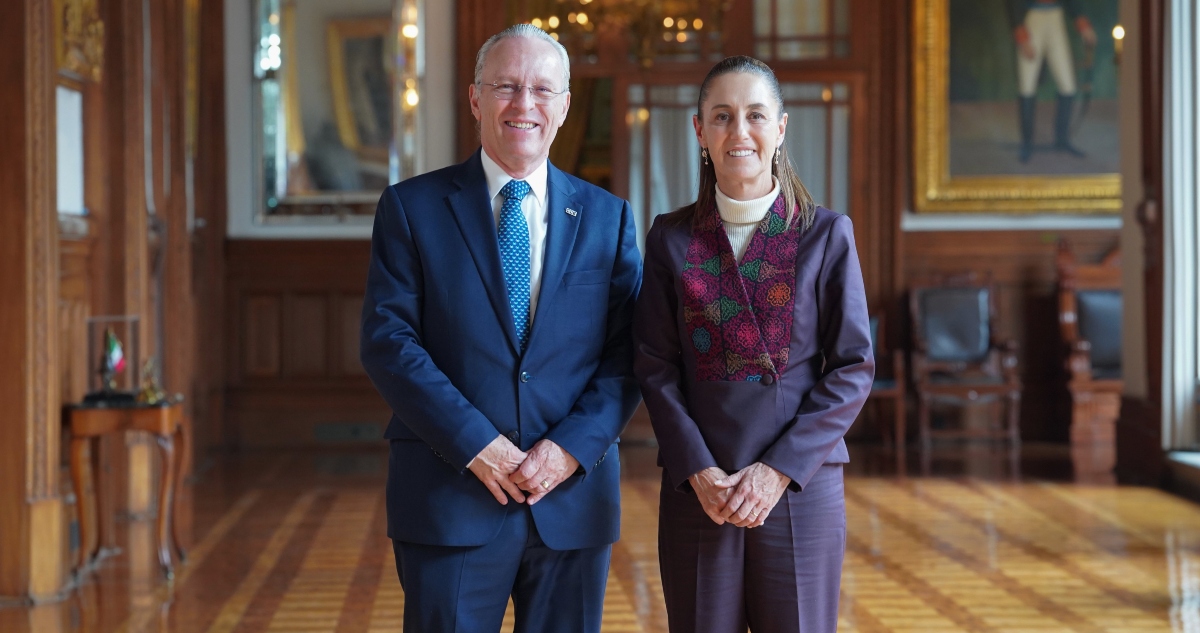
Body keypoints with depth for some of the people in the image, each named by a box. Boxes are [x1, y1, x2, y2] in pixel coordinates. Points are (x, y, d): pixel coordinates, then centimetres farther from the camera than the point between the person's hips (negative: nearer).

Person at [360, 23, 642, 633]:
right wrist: (476, 444, -14)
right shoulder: (411, 207, 2)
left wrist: (572, 448, -11)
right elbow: (388, 341, -6)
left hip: (573, 497, 2)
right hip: (450, 502, -2)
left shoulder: (607, 217, 9)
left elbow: (629, 353, 3)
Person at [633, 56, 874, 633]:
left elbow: (854, 368, -2)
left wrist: (779, 470, -10)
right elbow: (655, 368, 3)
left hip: (800, 485, -1)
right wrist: (699, 472, -10)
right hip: (696, 490, 1)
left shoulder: (826, 234, 2)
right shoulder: (671, 238, 6)